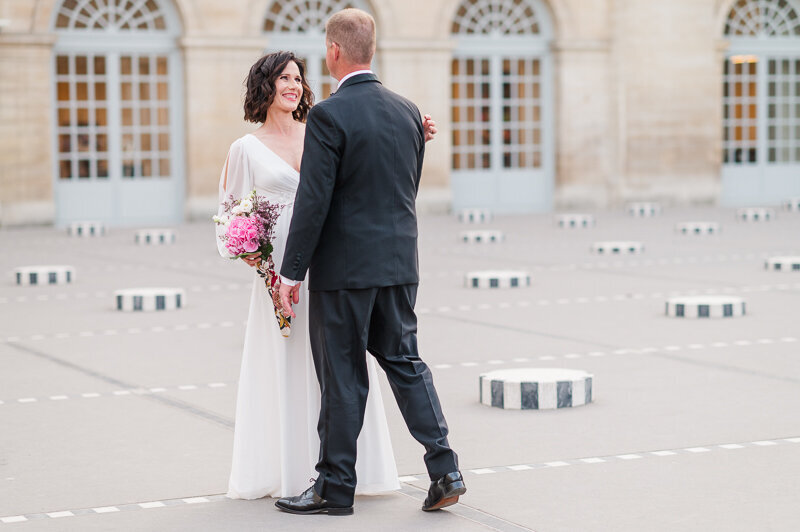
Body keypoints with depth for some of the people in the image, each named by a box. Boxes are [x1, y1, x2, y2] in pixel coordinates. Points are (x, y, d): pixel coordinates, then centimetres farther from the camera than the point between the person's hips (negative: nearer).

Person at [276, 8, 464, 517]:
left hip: (344, 265, -6)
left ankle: (336, 487, 13)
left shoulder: (329, 115, -15)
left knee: (343, 378, 3)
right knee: (405, 362, 15)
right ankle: (444, 468, 8)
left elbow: (313, 201, -16)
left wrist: (292, 272, -10)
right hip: (400, 264, 6)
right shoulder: (408, 110, 6)